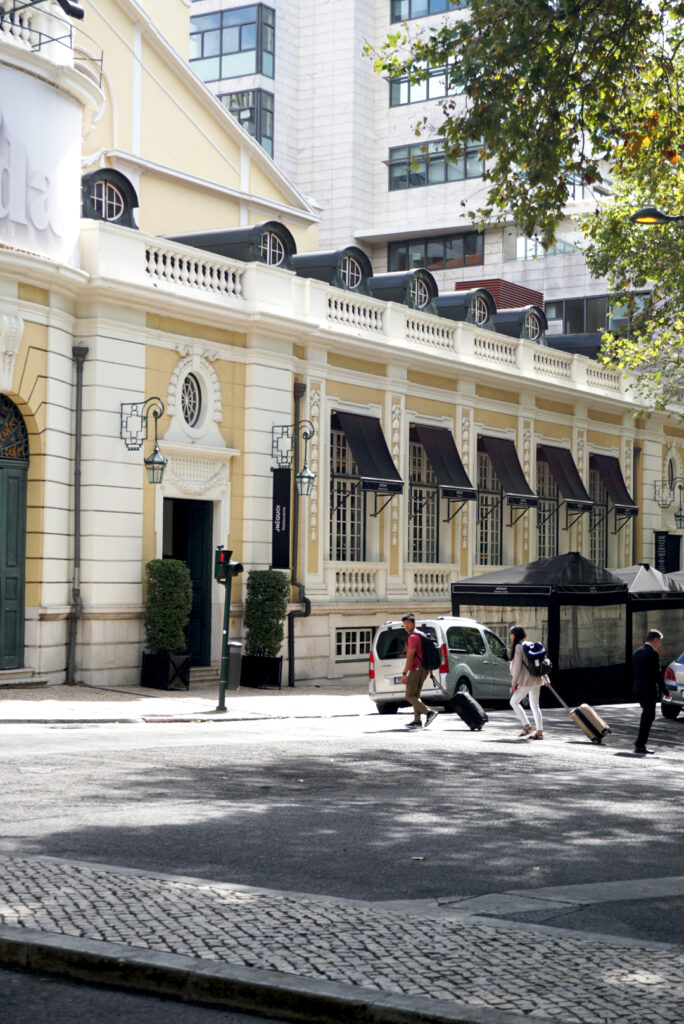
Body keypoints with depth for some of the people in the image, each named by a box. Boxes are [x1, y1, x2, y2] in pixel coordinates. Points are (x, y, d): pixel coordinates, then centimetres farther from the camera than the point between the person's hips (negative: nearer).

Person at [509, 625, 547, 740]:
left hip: (527, 680, -8)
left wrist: (514, 683, -12)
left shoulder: (519, 646, -10)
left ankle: (527, 726, -2)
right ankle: (539, 732, 7)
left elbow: (518, 665, -14)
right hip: (536, 679, 8)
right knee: (535, 706, 10)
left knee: (514, 702, 4)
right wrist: (545, 678, 21)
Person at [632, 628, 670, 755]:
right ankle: (640, 746, 0)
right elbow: (658, 675, -16)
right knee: (648, 717, -1)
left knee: (647, 716, 19)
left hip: (639, 689, 8)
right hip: (649, 691, -8)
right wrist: (666, 692, -8)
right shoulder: (652, 654, -15)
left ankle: (640, 744, 21)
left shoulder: (637, 652, 10)